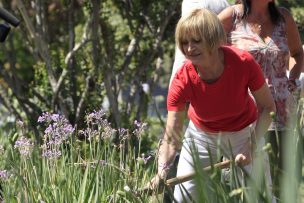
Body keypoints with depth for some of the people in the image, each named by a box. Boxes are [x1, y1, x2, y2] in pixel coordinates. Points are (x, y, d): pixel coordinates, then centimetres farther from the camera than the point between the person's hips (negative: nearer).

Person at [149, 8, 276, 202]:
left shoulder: (244, 62, -30)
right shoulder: (182, 81, -29)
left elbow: (267, 107, -15)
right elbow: (171, 139, -30)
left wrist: (252, 146, -28)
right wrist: (162, 170, -49)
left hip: (243, 133, 0)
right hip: (201, 134, 0)